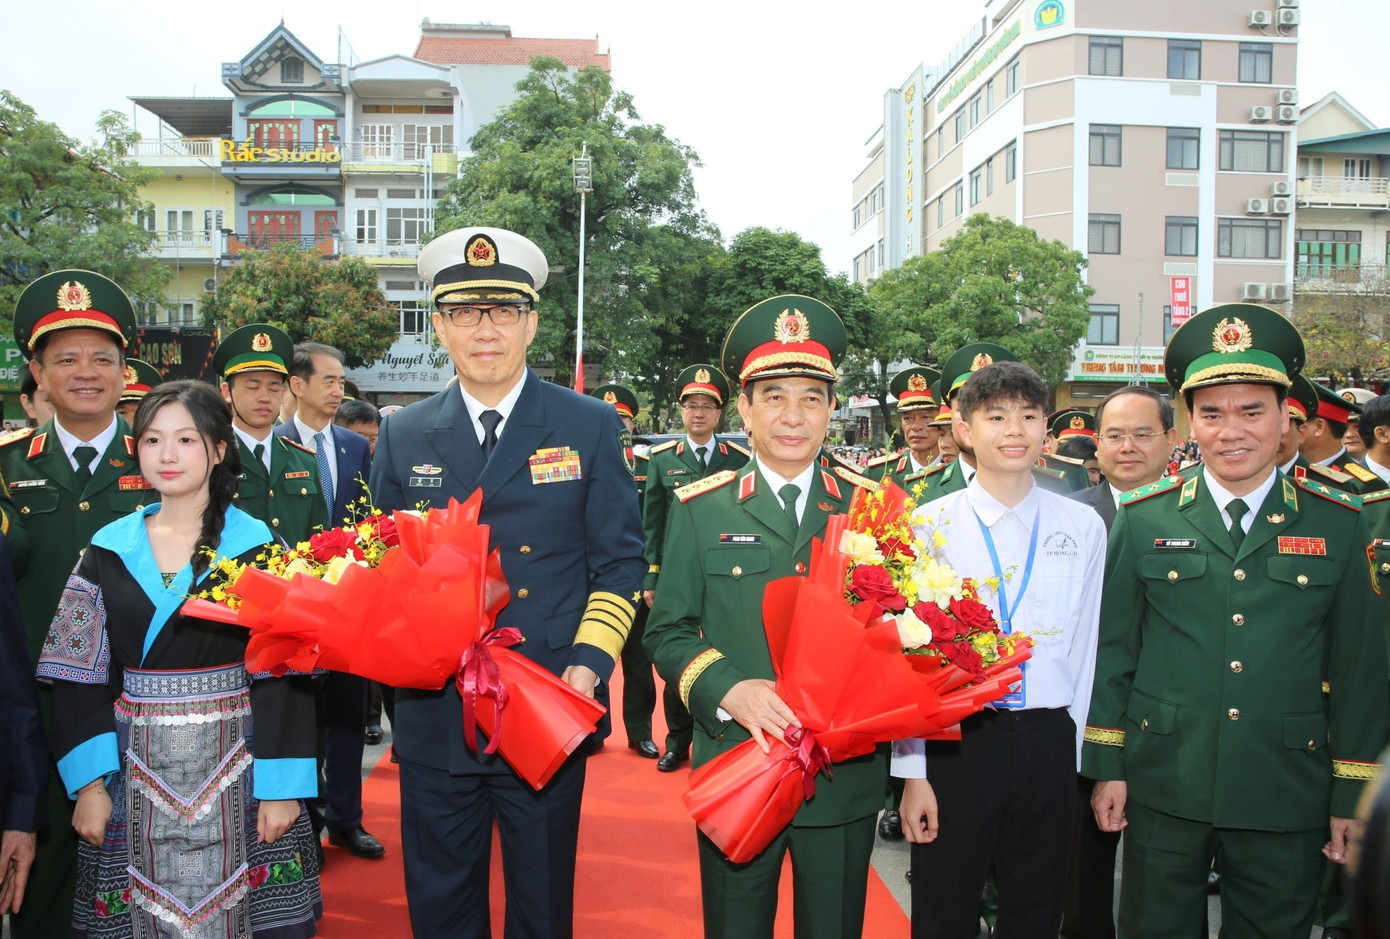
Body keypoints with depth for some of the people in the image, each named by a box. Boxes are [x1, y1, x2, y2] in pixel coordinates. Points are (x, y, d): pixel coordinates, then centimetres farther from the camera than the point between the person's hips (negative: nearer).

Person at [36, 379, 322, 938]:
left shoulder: (258, 548, -3)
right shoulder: (107, 551, 5)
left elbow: (285, 676, -6)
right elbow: (78, 678, 4)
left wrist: (282, 787, -11)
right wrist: (89, 784, -4)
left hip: (236, 774, -2)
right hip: (133, 776, 3)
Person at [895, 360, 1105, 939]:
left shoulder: (1083, 527, 4)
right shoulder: (929, 527, -3)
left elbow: (1085, 646, 8)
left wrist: (1074, 756, 8)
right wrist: (913, 771, -5)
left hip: (1048, 741, 2)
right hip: (955, 738, -2)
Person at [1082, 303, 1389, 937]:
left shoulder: (1338, 524, -1)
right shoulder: (1143, 518, -2)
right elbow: (1111, 649, 1)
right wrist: (1106, 765, 0)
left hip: (1287, 800, 1)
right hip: (1163, 789, 0)